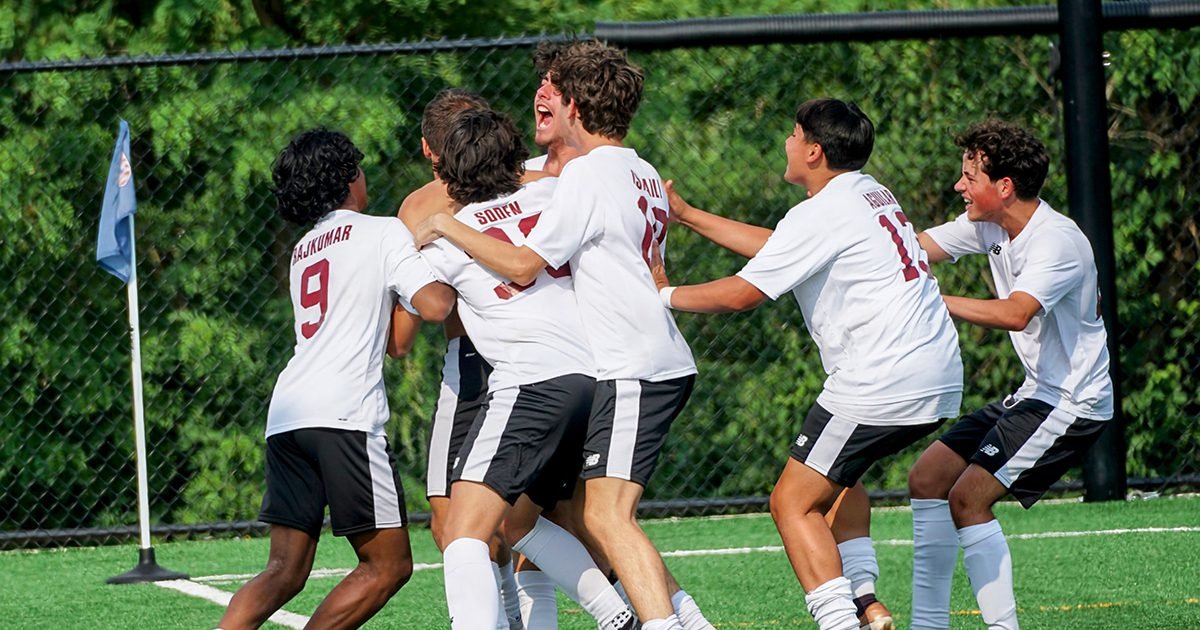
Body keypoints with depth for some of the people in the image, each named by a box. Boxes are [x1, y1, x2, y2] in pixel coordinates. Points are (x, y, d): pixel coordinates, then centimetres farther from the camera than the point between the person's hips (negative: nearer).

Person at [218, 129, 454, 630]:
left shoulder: (304, 251, 27)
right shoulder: (384, 232, 5)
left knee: (286, 570, 7)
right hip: (343, 416, -7)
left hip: (286, 415, 7)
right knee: (389, 564, 1)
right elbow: (434, 306, -8)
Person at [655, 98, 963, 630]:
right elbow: (774, 247, 26)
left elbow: (741, 293, -8)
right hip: (939, 377, 10)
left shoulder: (822, 215, -11)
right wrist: (686, 215, 29)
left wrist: (665, 295, 6)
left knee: (793, 503, -4)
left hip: (882, 384, -10)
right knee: (837, 471, 31)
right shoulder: (870, 194, 17)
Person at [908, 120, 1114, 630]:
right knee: (928, 478, 8)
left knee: (969, 497, -19)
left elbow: (1015, 314, -38)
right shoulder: (989, 226, 3)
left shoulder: (1056, 242, -24)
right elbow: (914, 248, 5)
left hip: (1072, 401, -10)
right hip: (1035, 393, 10)